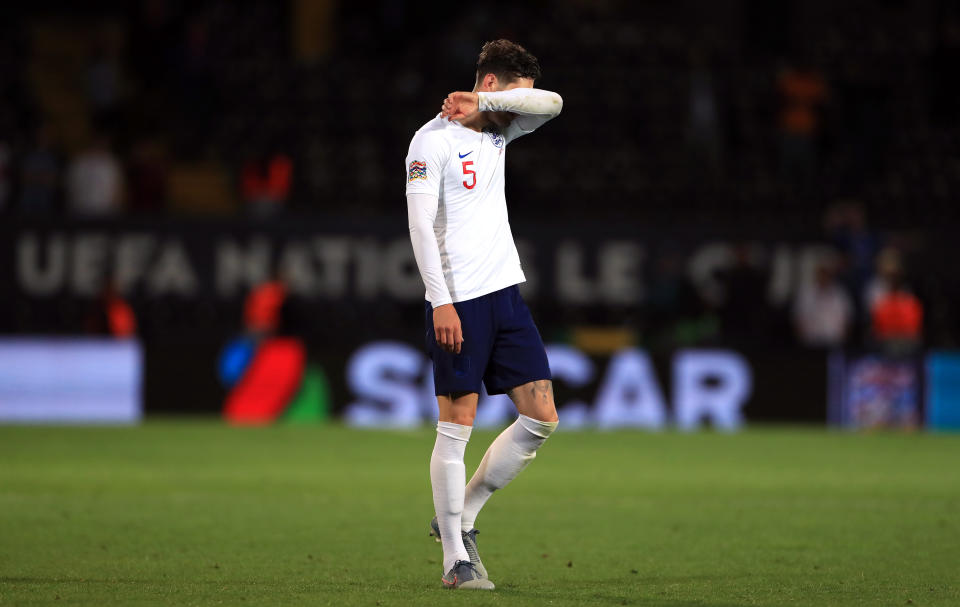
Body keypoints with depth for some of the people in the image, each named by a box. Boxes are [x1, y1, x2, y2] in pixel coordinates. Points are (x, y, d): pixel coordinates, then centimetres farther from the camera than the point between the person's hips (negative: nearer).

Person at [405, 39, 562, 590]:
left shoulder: (499, 132, 15)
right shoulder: (434, 140, -7)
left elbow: (551, 104, 2)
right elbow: (420, 223, -13)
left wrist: (483, 103, -8)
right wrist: (441, 301, -19)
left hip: (506, 294, 8)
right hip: (458, 301, -7)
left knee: (542, 418, 2)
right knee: (457, 427, -4)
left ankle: (461, 516, 15)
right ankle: (456, 559, 1)